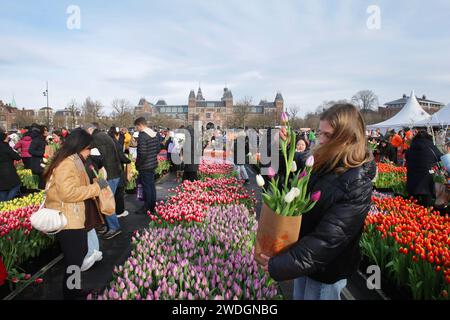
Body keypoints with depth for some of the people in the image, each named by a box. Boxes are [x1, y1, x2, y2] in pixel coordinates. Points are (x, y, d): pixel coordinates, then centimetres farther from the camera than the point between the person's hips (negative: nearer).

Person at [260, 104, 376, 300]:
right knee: (299, 296, 25)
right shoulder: (322, 163, -5)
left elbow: (328, 238, -31)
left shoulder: (357, 185, -27)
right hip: (305, 258, 7)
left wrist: (280, 265, -29)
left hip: (326, 271, -7)